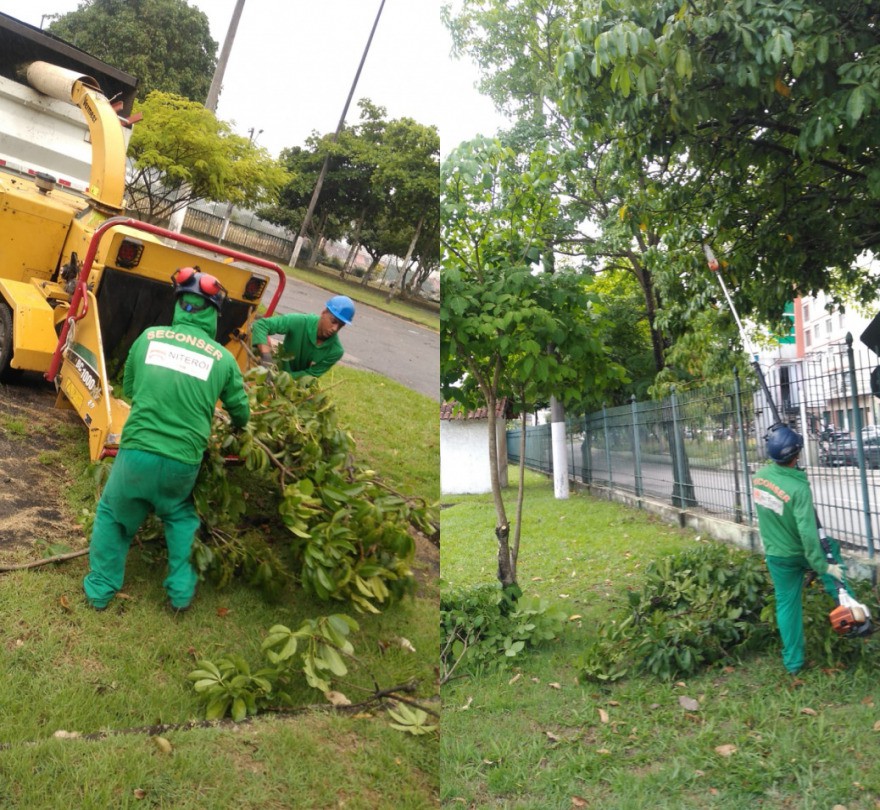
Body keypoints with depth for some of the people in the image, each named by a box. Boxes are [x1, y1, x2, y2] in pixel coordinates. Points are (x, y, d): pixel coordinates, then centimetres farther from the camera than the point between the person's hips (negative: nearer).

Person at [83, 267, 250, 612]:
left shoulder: (149, 337, 2)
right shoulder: (223, 358, 0)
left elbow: (128, 389, 18)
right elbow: (241, 413, 12)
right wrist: (236, 427, 36)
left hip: (137, 451, 0)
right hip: (183, 462, 1)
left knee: (112, 514, 26)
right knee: (181, 515, 29)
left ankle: (100, 588, 33)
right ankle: (181, 590, 27)